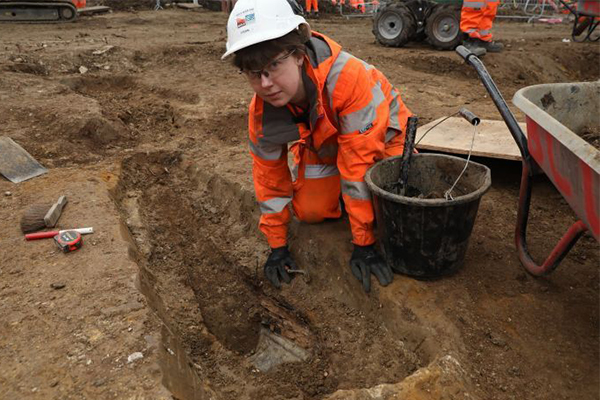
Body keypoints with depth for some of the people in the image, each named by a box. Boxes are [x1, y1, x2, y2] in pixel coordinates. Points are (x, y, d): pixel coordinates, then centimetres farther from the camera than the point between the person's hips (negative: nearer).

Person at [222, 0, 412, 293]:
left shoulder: (349, 76, -43)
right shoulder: (261, 111, -26)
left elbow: (358, 162, -38)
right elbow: (269, 176, -12)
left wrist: (363, 244, -31)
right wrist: (277, 246, -8)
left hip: (380, 133, -3)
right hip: (324, 145, 3)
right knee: (310, 211, -10)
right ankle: (340, 192, 21)